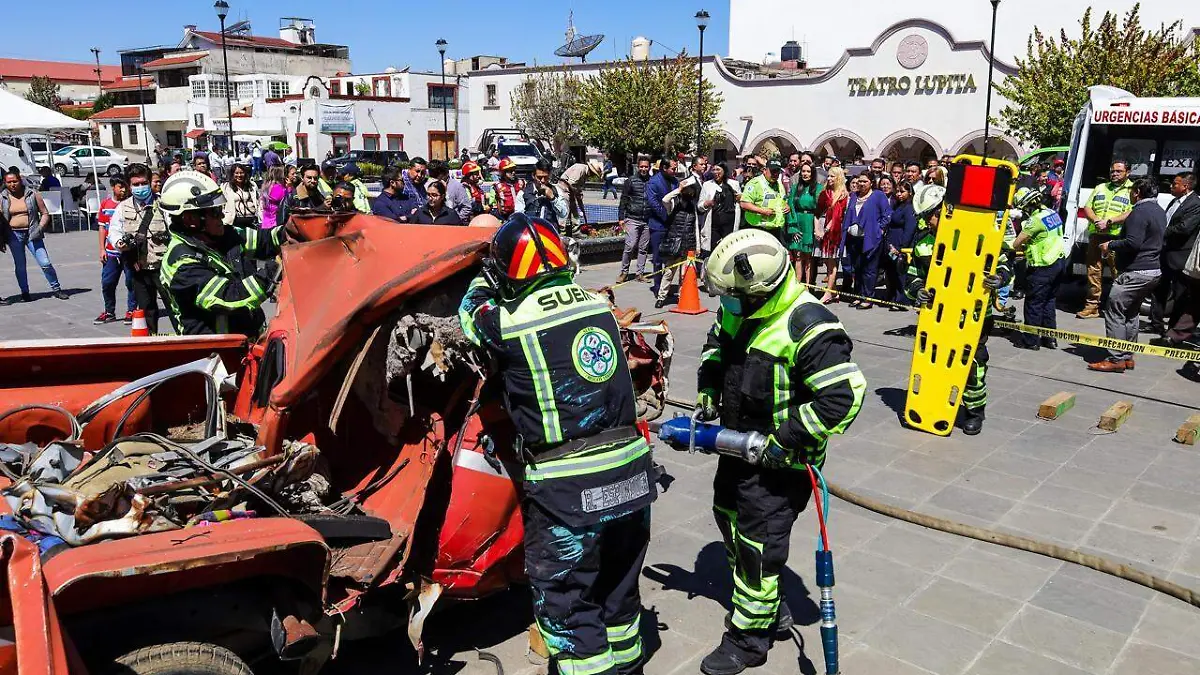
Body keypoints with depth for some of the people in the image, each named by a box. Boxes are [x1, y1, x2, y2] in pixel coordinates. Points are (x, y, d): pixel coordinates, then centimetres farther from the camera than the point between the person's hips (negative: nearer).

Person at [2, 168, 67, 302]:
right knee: (20, 266, 8)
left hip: (32, 234, -1)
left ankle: (56, 289, 7)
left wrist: (40, 228, -10)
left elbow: (45, 213, 4)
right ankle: (25, 292, 18)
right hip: (14, 235, 1)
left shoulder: (32, 195, 1)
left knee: (45, 263, -5)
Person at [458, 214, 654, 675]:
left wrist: (484, 277, 27)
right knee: (619, 585, 24)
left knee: (565, 601, 10)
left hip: (568, 489, -6)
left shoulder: (508, 324, -13)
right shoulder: (599, 304, 2)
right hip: (630, 472, 7)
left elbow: (471, 314, 9)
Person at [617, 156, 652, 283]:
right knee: (630, 246, -9)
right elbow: (623, 200, 3)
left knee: (643, 248, 6)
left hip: (648, 220, 3)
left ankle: (640, 273, 15)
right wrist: (621, 218, -3)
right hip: (632, 219, -3)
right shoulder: (630, 181, 2)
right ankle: (624, 272, 3)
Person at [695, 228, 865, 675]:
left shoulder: (807, 327, -29)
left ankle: (749, 639, 22)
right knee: (729, 519, 23)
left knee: (758, 545, 1)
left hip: (779, 460, -9)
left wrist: (788, 438, -27)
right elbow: (715, 352, 16)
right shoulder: (737, 309, -4)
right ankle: (769, 609, 43)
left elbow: (846, 394, -32)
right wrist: (707, 400, 5)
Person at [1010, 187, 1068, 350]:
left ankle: (1030, 341, 6)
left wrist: (1023, 248, 3)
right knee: (1048, 302, 17)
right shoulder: (1051, 212, 8)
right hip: (1059, 262, 9)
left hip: (1044, 267, -9)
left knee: (1034, 303, 0)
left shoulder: (1035, 219, -20)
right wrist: (1029, 247, 6)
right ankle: (1050, 338, 22)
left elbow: (1016, 244, -17)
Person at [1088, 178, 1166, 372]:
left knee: (1114, 312, -7)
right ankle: (1127, 357, 21)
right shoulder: (1159, 211, 18)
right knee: (1131, 313, 17)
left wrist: (1111, 245, -8)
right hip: (1154, 270, 10)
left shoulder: (1140, 212, -14)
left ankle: (1116, 359, -8)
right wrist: (1116, 244, 18)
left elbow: (1133, 243, -24)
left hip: (1135, 272, -10)